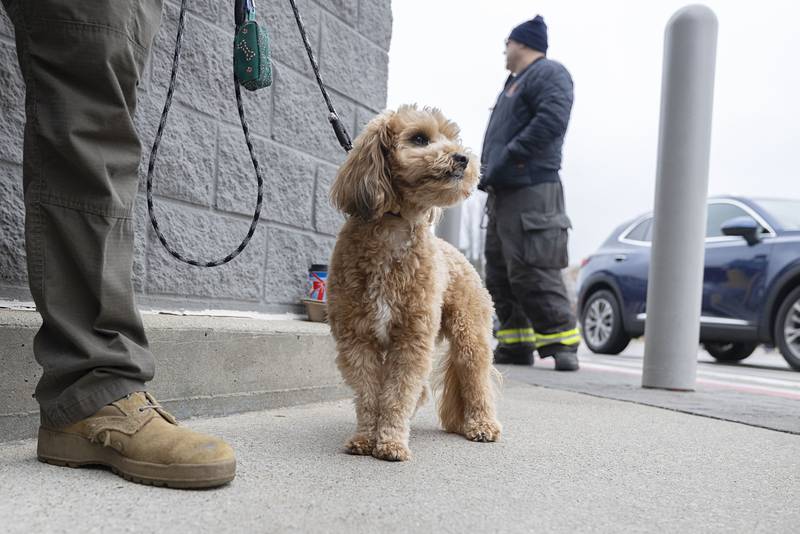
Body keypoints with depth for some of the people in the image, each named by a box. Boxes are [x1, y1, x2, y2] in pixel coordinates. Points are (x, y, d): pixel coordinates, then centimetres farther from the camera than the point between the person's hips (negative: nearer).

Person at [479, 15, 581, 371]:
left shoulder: (549, 73, -3)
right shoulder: (515, 82, 27)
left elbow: (552, 119, -20)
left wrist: (508, 159, -20)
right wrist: (486, 169, 12)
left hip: (530, 192, -10)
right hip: (503, 194, 10)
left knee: (531, 272, -15)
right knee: (500, 274, 8)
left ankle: (562, 342, -7)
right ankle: (516, 344, 13)